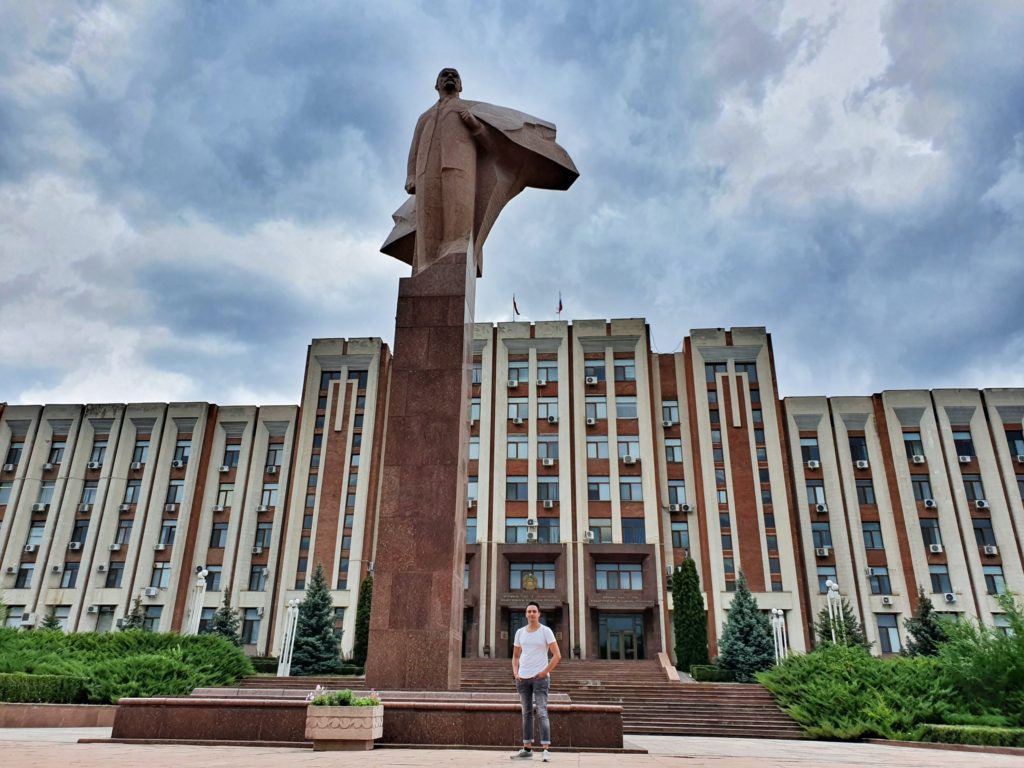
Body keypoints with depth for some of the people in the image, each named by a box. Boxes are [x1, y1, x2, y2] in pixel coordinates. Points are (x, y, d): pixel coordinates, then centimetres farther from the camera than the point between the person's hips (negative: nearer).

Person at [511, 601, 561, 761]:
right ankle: (527, 749, 19)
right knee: (527, 713, 11)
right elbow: (515, 656, 19)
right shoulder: (520, 632, 10)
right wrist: (515, 673, 4)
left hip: (540, 678, -5)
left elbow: (557, 655, -6)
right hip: (523, 678, 5)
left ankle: (545, 750, -12)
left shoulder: (546, 631, -2)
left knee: (541, 713, -11)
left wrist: (545, 672, -11)